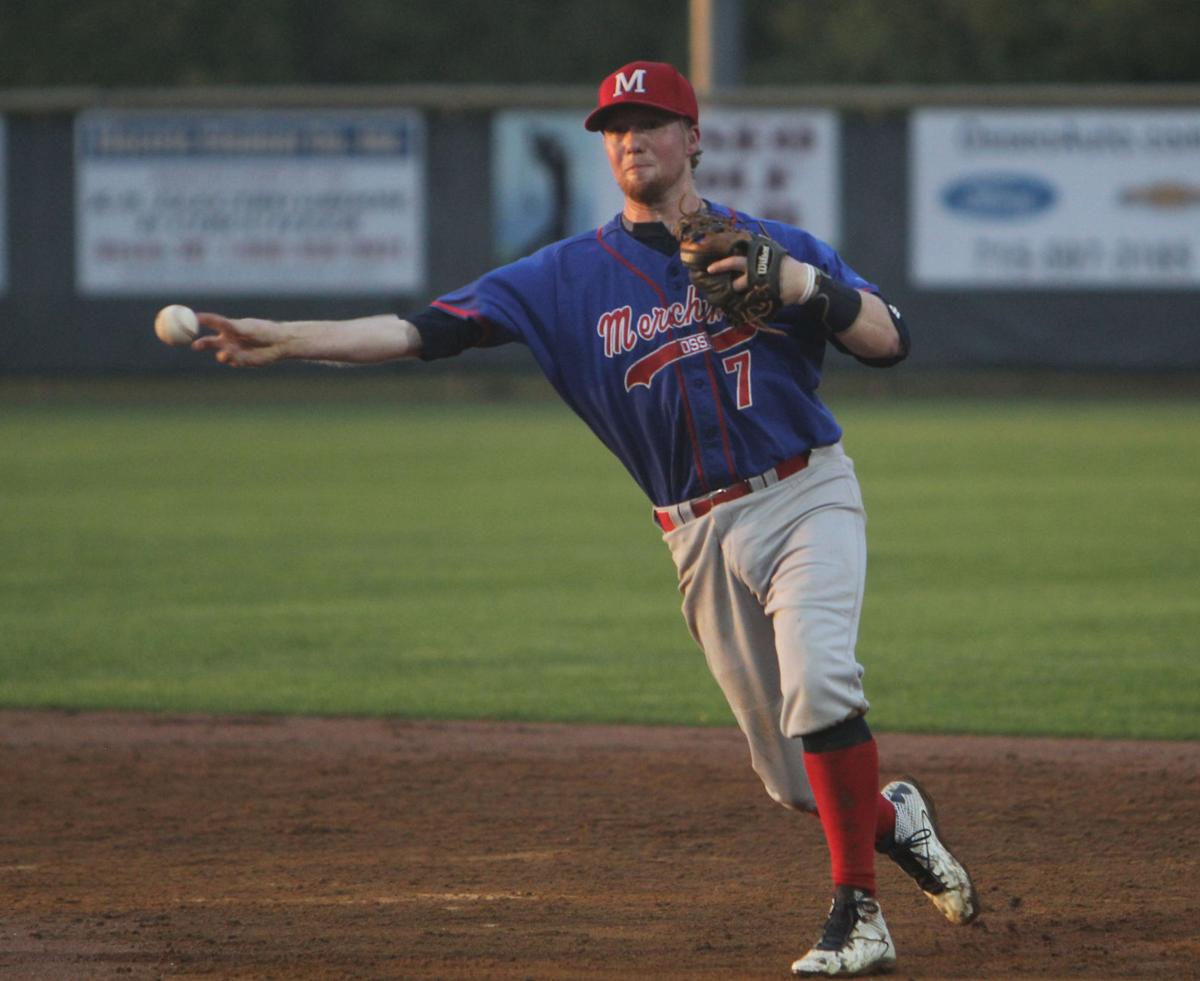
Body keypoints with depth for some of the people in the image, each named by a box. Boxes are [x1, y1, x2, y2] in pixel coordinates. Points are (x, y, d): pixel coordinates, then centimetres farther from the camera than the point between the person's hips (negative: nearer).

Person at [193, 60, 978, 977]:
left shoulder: (774, 246, 5)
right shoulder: (572, 274, 6)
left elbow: (890, 341, -2)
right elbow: (426, 330, -3)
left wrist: (803, 285, -19)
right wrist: (283, 338, -14)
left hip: (807, 497, -2)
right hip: (705, 538, 2)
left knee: (819, 684, -28)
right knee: (792, 775, 1)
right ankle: (894, 819, 34)